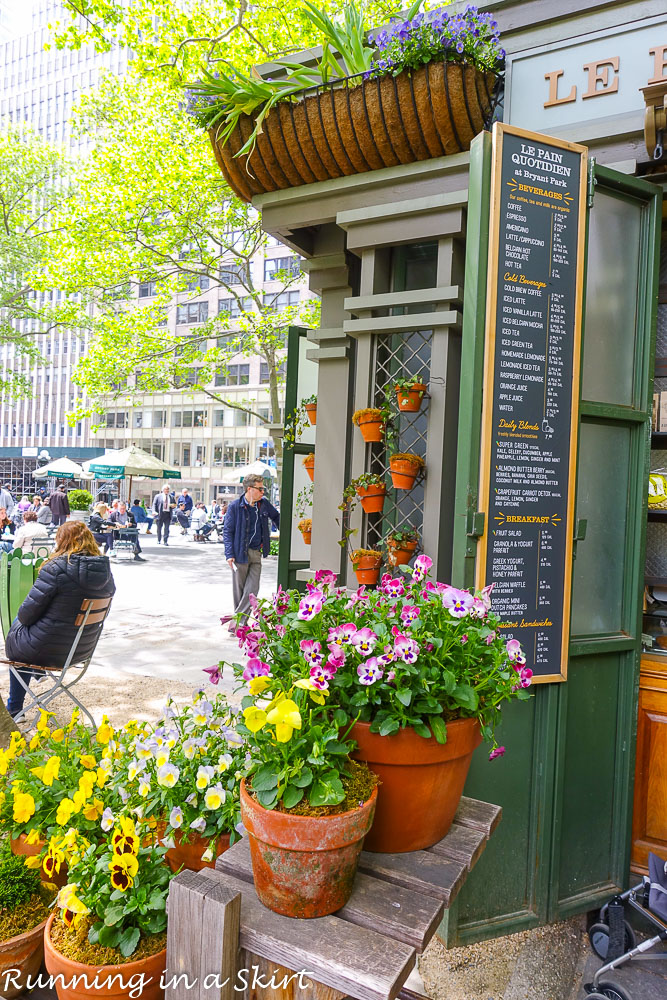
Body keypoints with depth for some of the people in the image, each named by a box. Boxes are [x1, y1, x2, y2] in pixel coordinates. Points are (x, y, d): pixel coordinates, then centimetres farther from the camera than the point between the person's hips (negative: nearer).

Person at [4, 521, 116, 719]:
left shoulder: (57, 567, -21)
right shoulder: (104, 569, -4)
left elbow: (28, 612, -18)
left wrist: (22, 618, 7)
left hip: (47, 650, -6)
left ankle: (14, 710, 36)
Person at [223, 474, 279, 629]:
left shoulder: (264, 504, 6)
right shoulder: (235, 506, -7)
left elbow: (276, 517, 26)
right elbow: (227, 530, -6)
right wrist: (229, 554, -13)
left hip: (256, 553, 4)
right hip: (240, 552, -4)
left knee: (252, 589, -4)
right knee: (239, 589, 5)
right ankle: (240, 622, 18)